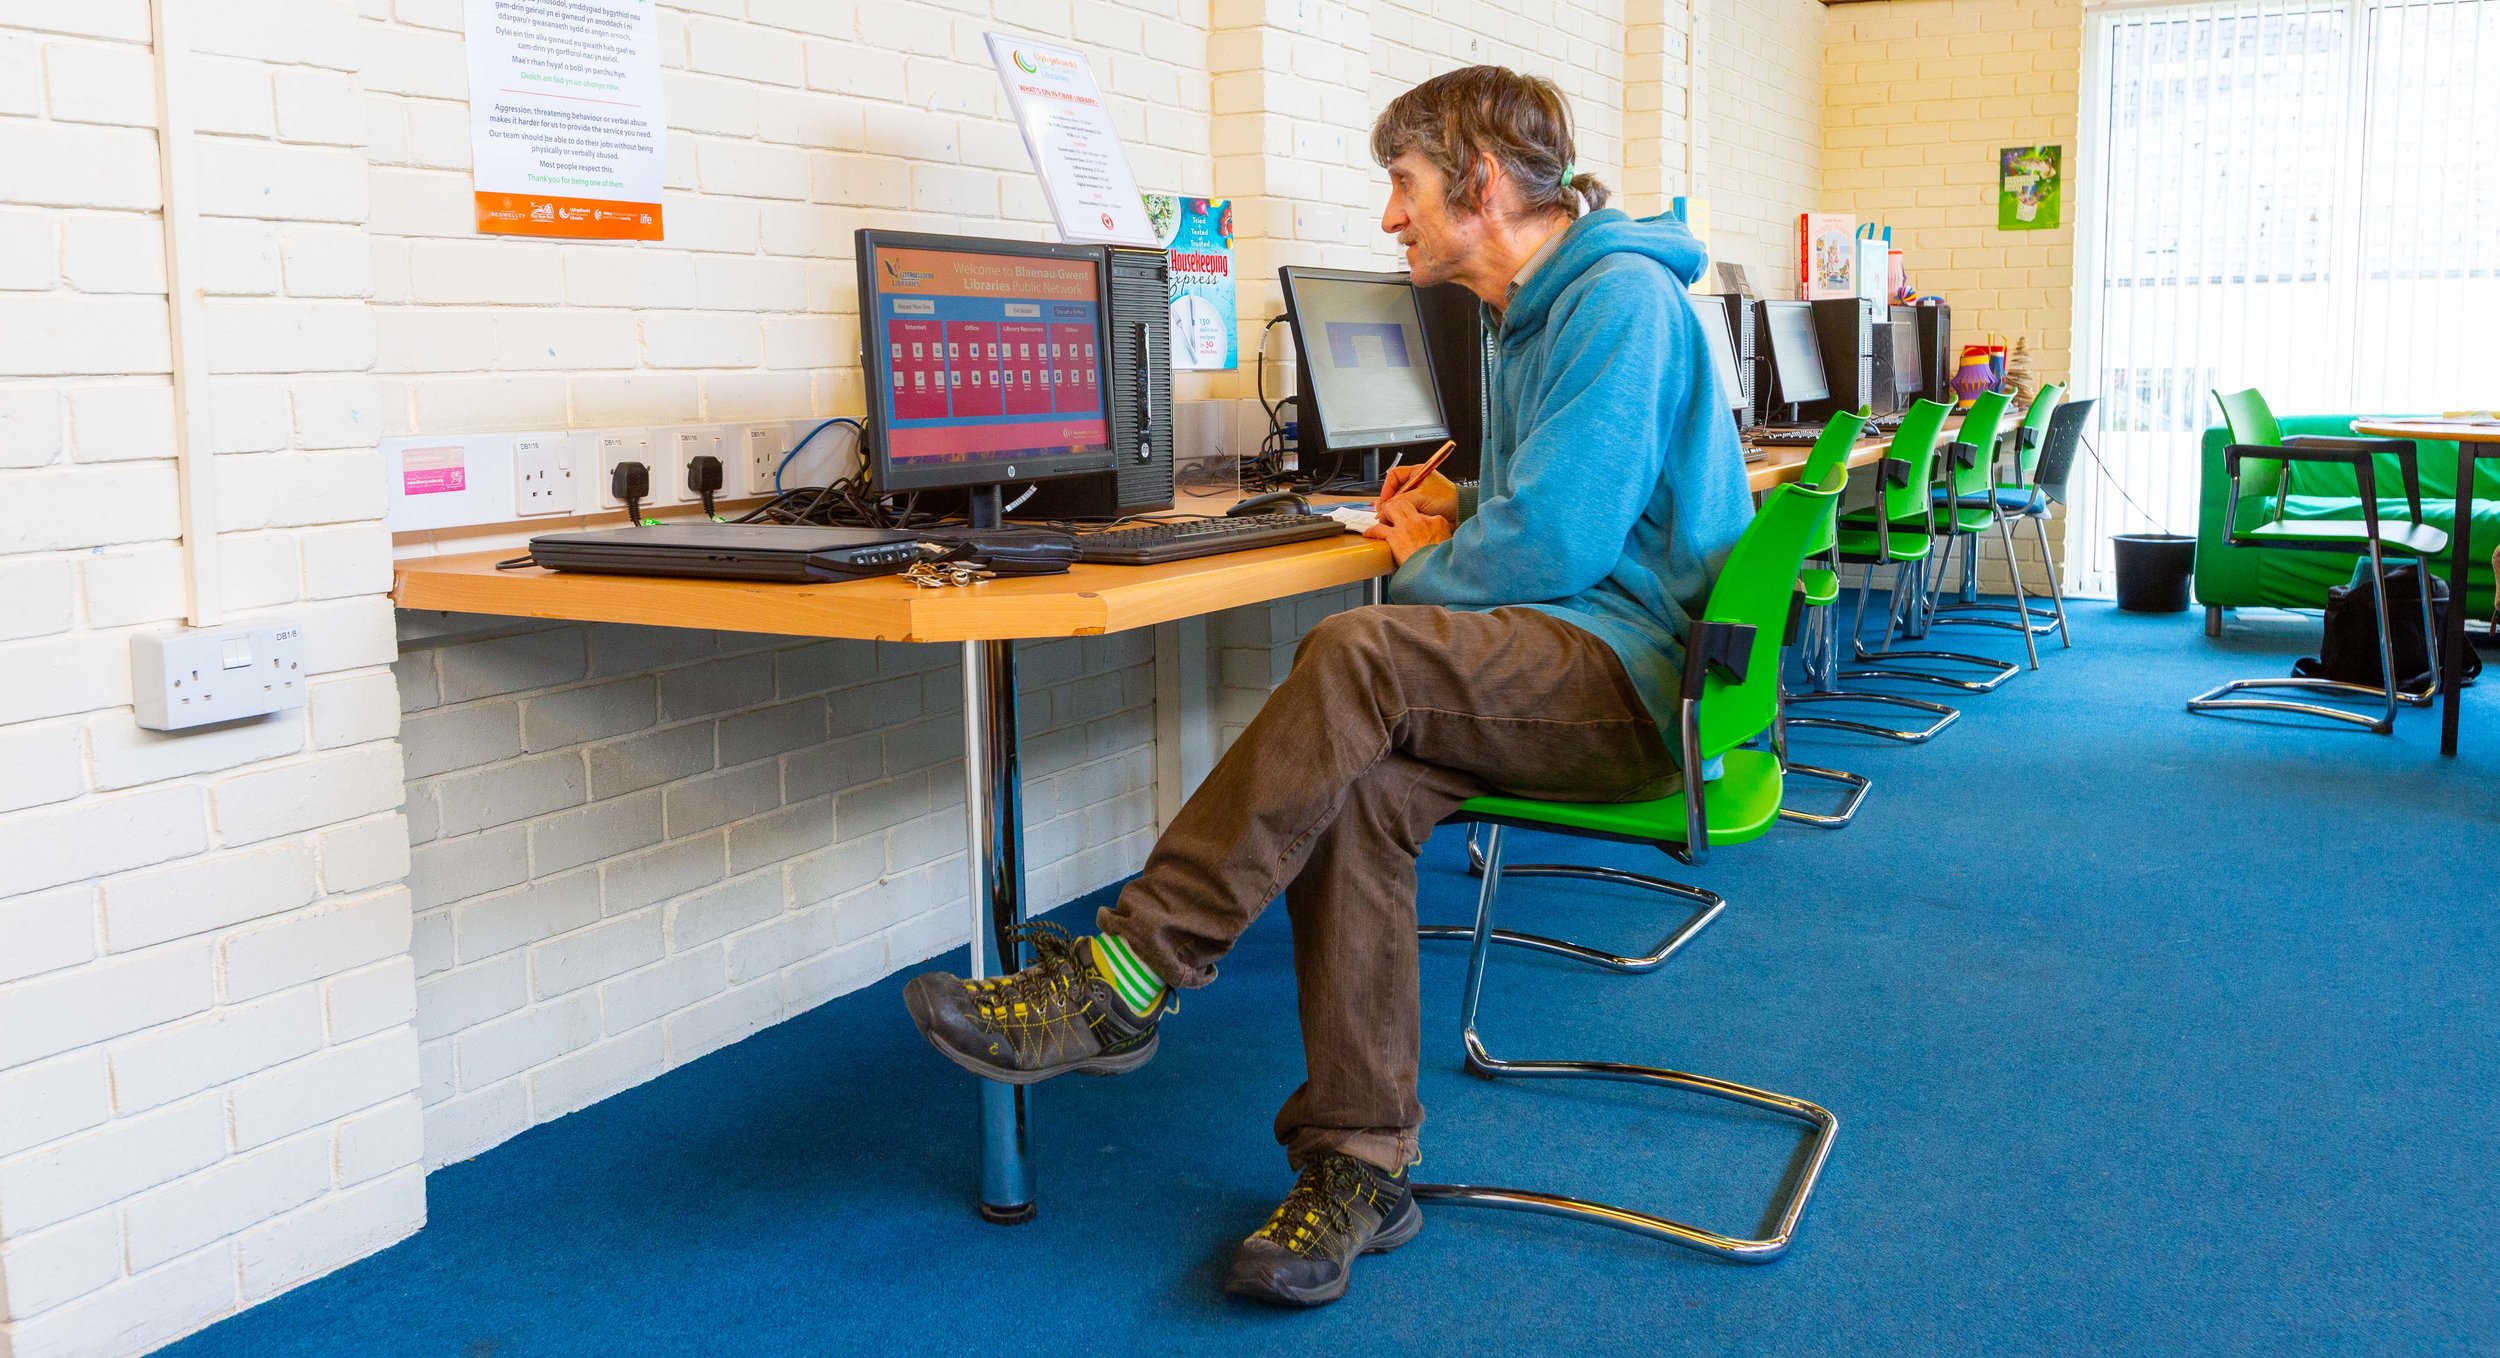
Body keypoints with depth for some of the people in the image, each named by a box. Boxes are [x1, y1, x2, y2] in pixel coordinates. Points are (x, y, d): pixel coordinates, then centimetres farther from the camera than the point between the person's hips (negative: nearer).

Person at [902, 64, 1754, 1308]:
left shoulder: (1620, 298, -12)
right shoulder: (1544, 312, 20)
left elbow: (1549, 547, -20)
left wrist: (1425, 572, -2)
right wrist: (1470, 510, 14)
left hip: (1635, 679, -9)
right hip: (1583, 678, 9)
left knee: (1360, 659, -31)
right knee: (1361, 784, -20)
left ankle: (1119, 984, -26)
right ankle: (1359, 1166, -16)